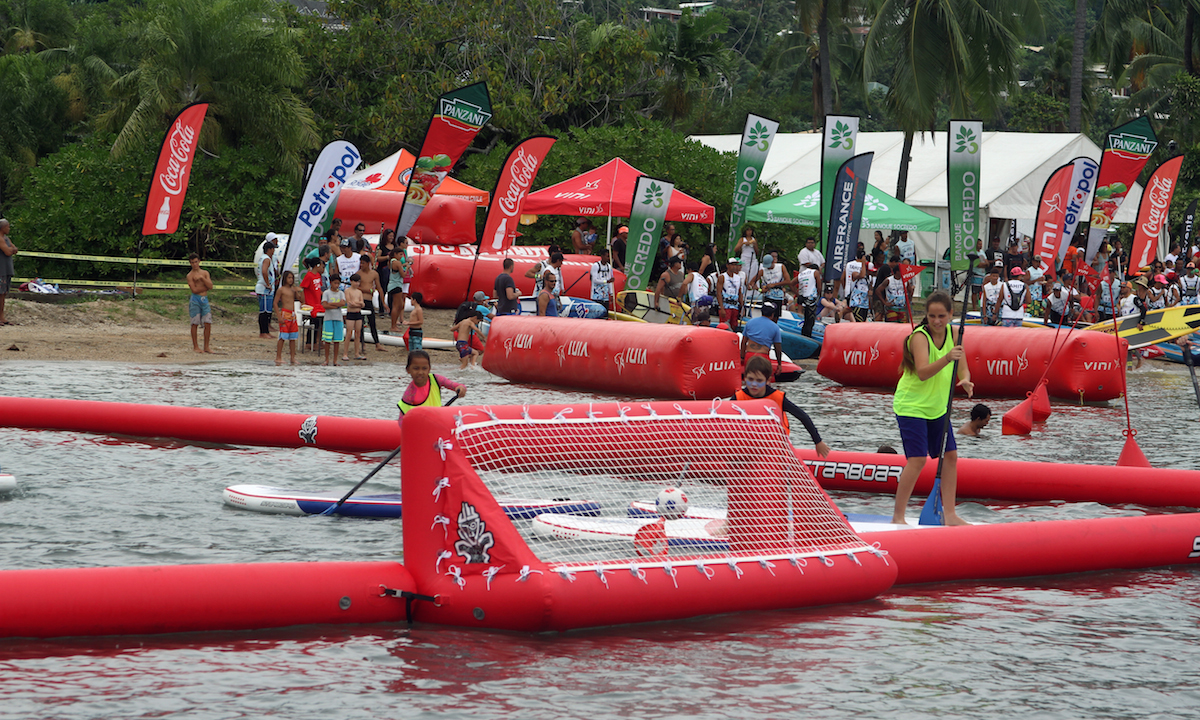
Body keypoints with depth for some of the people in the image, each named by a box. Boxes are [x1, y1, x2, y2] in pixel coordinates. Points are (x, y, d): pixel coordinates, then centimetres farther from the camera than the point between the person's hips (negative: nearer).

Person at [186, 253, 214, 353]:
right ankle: (195, 346, 4)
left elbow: (210, 286, 1)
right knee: (195, 323, -3)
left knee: (208, 323, -1)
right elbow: (194, 290, -11)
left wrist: (202, 278, -10)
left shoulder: (205, 273, 13)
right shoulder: (190, 275, -1)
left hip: (205, 300, 4)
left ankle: (206, 346, 5)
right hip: (195, 300, -4)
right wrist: (206, 286, -3)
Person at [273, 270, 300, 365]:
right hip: (285, 314, -6)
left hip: (293, 315, 6)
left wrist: (299, 292, -5)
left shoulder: (293, 289, 12)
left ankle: (292, 358, 12)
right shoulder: (281, 290, -5)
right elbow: (275, 303, -6)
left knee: (293, 338, 7)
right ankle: (278, 358, -1)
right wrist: (279, 317, -12)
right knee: (282, 337, -6)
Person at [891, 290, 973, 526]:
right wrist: (947, 358, -48)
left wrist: (965, 380, -22)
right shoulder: (920, 336, -21)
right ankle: (897, 516, -8)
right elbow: (923, 372, -33)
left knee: (950, 455, 6)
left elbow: (962, 367, 1)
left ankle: (949, 514, 13)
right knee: (917, 459, -15)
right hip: (911, 406, -7)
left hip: (938, 407, 7)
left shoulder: (952, 333, -1)